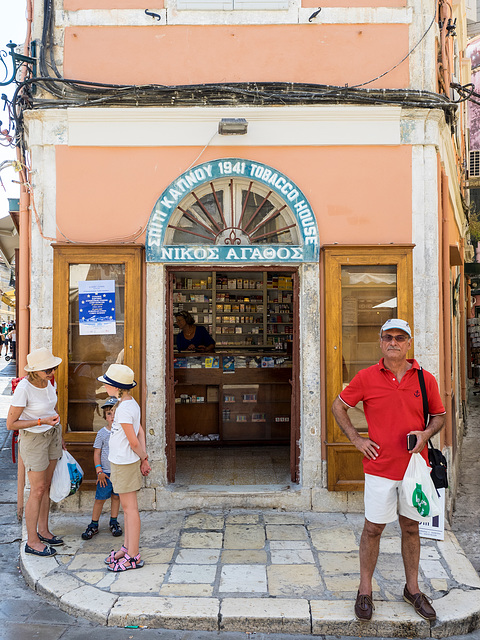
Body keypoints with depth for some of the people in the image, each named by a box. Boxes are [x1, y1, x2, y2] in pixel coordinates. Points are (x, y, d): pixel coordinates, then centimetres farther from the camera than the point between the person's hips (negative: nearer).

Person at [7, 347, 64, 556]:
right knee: (38, 490, -1)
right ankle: (32, 542, 13)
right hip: (32, 438, -6)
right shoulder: (23, 388, -26)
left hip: (52, 434, 6)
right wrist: (42, 421, -26)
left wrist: (58, 434, 18)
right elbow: (11, 424, -21)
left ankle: (43, 530, 29)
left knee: (46, 485, 14)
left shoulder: (49, 381, -6)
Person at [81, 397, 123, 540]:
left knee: (116, 496, 11)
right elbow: (97, 453, -3)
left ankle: (114, 522, 27)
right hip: (105, 472, -2)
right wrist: (99, 470, -9)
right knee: (100, 498, 3)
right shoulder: (102, 433, -6)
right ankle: (94, 525, 17)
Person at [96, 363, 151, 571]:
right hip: (122, 462, 9)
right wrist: (144, 458, 6)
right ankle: (127, 547, 30)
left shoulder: (124, 409, -23)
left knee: (130, 507, 0)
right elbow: (141, 431, 9)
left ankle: (133, 556, 10)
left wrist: (143, 459, -4)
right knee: (127, 507, 17)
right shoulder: (131, 403, 6)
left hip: (125, 463, -9)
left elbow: (134, 442, -20)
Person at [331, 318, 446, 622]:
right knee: (373, 528, 6)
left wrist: (426, 433, -8)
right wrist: (356, 439, -2)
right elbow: (338, 406, 6)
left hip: (414, 466, 2)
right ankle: (365, 590, 23)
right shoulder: (366, 377, -5)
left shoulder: (426, 379, 0)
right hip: (380, 467, -2)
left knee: (411, 528, 15)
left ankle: (412, 588, 33)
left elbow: (439, 415, 12)